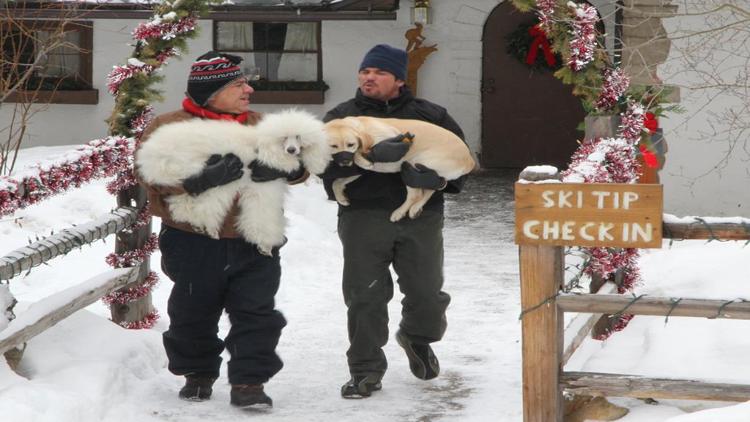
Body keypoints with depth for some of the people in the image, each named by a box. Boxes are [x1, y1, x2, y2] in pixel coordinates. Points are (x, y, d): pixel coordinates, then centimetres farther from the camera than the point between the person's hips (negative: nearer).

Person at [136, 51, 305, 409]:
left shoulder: (258, 125, 11)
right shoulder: (169, 126, -3)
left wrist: (282, 167, -22)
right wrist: (202, 178, -33)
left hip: (253, 244, 2)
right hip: (194, 243, -2)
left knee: (256, 314, -2)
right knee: (193, 316, 11)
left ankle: (249, 382, 6)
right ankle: (197, 375, 30)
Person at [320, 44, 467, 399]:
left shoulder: (428, 114, 13)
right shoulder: (341, 116, 9)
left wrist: (439, 178, -13)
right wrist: (373, 153, -26)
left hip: (420, 218, 1)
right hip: (364, 218, -1)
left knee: (426, 293, 4)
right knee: (365, 297, 0)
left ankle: (417, 338, 37)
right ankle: (365, 370, 14)